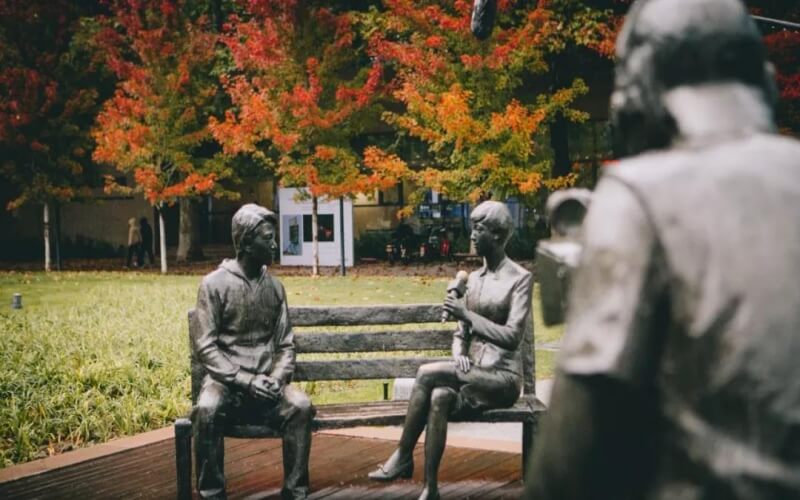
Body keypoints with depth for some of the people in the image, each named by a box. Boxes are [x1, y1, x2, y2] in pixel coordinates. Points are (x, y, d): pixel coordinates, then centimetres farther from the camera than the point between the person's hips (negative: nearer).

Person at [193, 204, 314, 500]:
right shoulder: (214, 284, -3)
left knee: (300, 406, -28)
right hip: (227, 381, -3)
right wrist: (245, 381, -17)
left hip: (265, 384, 3)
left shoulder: (275, 287, 10)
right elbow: (204, 347, -7)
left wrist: (278, 379, -12)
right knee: (207, 409, -36)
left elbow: (285, 344, 9)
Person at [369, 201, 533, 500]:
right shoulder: (474, 279, 15)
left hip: (502, 378, -5)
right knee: (438, 397, -29)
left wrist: (468, 315, -18)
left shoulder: (519, 279, -5)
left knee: (427, 373, -25)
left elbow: (512, 337, -15)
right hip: (472, 374, 5)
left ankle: (403, 457, -15)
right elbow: (460, 334, 16)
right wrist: (459, 355, -7)